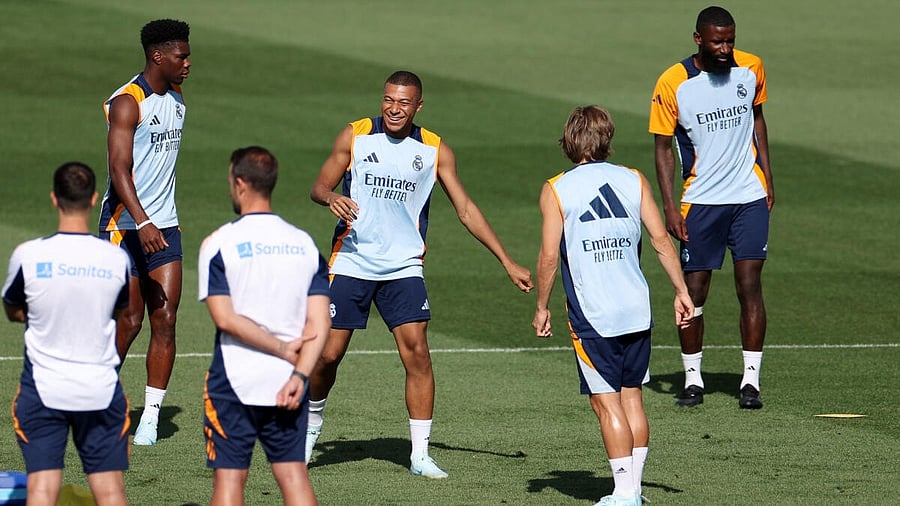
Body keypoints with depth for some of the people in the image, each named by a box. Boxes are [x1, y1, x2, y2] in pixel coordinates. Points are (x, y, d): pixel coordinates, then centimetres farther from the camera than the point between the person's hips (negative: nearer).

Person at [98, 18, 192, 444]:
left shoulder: (176, 98, 11)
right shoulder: (127, 103, -14)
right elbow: (119, 170, -23)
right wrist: (142, 224, -34)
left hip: (164, 226, 7)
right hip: (125, 226, -7)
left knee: (165, 320, -2)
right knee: (129, 321, -4)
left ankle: (151, 417, 1)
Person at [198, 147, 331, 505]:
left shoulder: (219, 244, -7)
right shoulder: (305, 244, 5)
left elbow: (225, 318, -14)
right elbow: (319, 323, -2)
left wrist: (283, 349, -9)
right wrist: (299, 375, -8)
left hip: (235, 382, -3)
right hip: (289, 385, 4)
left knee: (229, 476, 2)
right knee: (294, 474, 6)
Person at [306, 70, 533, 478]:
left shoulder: (434, 150, 3)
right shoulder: (354, 136, 0)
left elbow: (465, 210, 7)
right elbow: (318, 188, 4)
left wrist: (507, 262, 4)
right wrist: (332, 198, -21)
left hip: (404, 267, 1)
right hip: (351, 262, -1)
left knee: (417, 352, -12)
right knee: (329, 353, -1)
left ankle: (420, 455, -5)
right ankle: (312, 422, 29)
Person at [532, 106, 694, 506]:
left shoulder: (556, 190, -2)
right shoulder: (634, 181, 6)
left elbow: (549, 256, -7)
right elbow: (661, 239, 3)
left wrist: (541, 308, 4)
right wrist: (681, 290, 9)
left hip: (592, 315, -4)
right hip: (637, 310, 4)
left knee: (607, 403, -1)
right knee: (631, 397, 13)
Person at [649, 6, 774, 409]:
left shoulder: (751, 69, 0)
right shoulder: (673, 84, -10)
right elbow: (663, 147, -4)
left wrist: (767, 178, 12)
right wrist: (669, 206, -10)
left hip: (750, 195, 2)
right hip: (700, 201, -2)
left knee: (750, 287, -5)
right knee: (694, 290, 1)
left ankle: (750, 380, -2)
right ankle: (693, 379, 14)